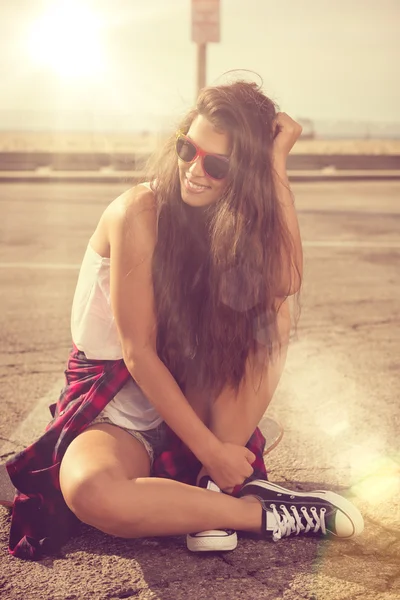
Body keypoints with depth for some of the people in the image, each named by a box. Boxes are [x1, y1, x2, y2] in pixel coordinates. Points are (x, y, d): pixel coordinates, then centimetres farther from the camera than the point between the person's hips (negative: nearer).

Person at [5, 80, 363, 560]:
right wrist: (210, 450, -23)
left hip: (197, 397, 5)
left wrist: (277, 163, -22)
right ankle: (268, 514, -22)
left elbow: (285, 283, -23)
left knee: (273, 316, -19)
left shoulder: (238, 216, -2)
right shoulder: (140, 211, -19)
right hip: (116, 407, -5)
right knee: (88, 490, -37)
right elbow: (137, 353, -21)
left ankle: (216, 489, -20)